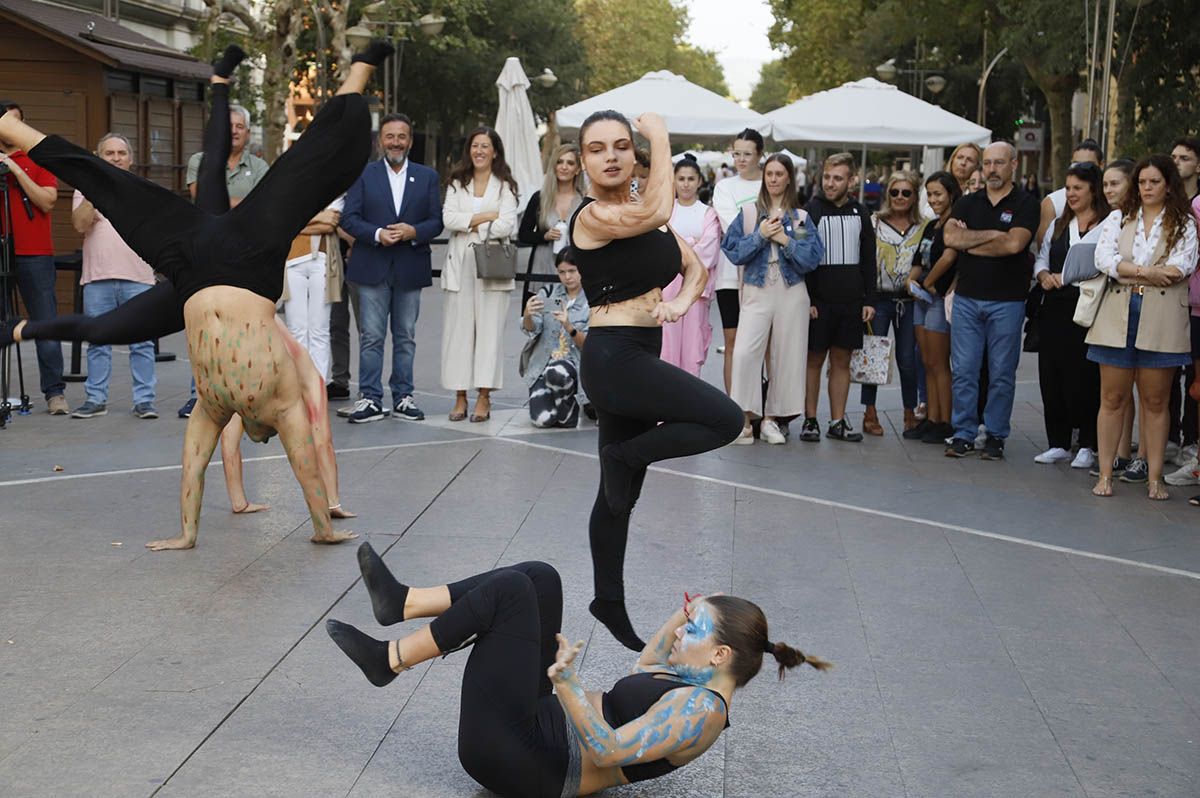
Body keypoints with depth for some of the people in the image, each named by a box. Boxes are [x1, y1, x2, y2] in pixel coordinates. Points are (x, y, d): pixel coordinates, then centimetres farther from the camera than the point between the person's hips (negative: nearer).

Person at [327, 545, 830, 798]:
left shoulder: (701, 708, -18)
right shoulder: (696, 683, 11)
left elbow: (609, 750, -29)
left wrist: (567, 684, -42)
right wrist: (678, 621, 26)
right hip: (542, 725, 10)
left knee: (510, 590, -17)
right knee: (539, 579, 6)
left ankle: (389, 660, -6)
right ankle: (402, 604, 2)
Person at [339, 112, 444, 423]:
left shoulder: (427, 176, 9)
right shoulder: (364, 175, 5)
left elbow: (436, 221, 5)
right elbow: (349, 218, -2)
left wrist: (413, 231, -14)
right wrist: (377, 234, -17)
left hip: (410, 269, 2)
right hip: (372, 268, -2)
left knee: (406, 337, 8)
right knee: (371, 337, -2)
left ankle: (403, 398, 15)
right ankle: (370, 399, 2)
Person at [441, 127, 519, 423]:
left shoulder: (505, 186, 5)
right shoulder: (457, 184, 14)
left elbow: (507, 224, -8)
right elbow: (448, 219, -1)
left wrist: (470, 226, -5)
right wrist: (488, 215, -7)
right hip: (460, 265, 3)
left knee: (489, 328, -5)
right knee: (458, 329, 0)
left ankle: (484, 397, -2)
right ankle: (460, 397, 3)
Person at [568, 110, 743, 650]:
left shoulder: (642, 211, 13)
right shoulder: (594, 216, -12)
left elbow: (694, 265, 17)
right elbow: (656, 213, -28)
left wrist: (682, 300, -6)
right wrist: (661, 139, -15)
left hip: (639, 359, 9)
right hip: (614, 356, -9)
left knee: (620, 492, 14)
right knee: (725, 419, -18)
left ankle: (609, 604, 24)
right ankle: (624, 456, -1)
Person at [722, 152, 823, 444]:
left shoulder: (801, 218, 8)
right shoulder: (748, 213, 7)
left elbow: (813, 258, -1)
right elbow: (733, 251, -1)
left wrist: (786, 240, -11)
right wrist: (760, 235, -10)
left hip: (791, 294, 1)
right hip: (757, 292, -1)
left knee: (787, 356, 2)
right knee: (745, 353, -17)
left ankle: (771, 418, 14)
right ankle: (745, 418, -9)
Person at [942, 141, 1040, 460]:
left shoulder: (1025, 204, 0)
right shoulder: (968, 203, 11)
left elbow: (1014, 244, -16)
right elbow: (950, 236, -6)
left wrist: (969, 242, -7)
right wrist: (991, 234, -11)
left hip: (1007, 301, -3)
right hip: (967, 298, 3)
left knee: (1002, 373, 3)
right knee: (963, 371, 2)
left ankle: (995, 436, 12)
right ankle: (963, 434, 10)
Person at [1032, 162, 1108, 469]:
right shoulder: (1058, 225, 18)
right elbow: (1041, 259, 22)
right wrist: (1044, 276, 0)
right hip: (1055, 311, 6)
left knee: (1085, 377, -4)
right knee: (1051, 375, 6)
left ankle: (1087, 446, 9)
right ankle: (1058, 443, 17)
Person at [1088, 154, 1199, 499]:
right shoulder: (1118, 218, 13)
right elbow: (1103, 258, -2)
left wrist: (1127, 272, -10)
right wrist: (1145, 272, -15)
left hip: (1162, 319, -1)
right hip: (1118, 315, 1)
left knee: (1156, 401, 3)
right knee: (1112, 398, 1)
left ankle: (1155, 477, 8)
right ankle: (1105, 474, 6)